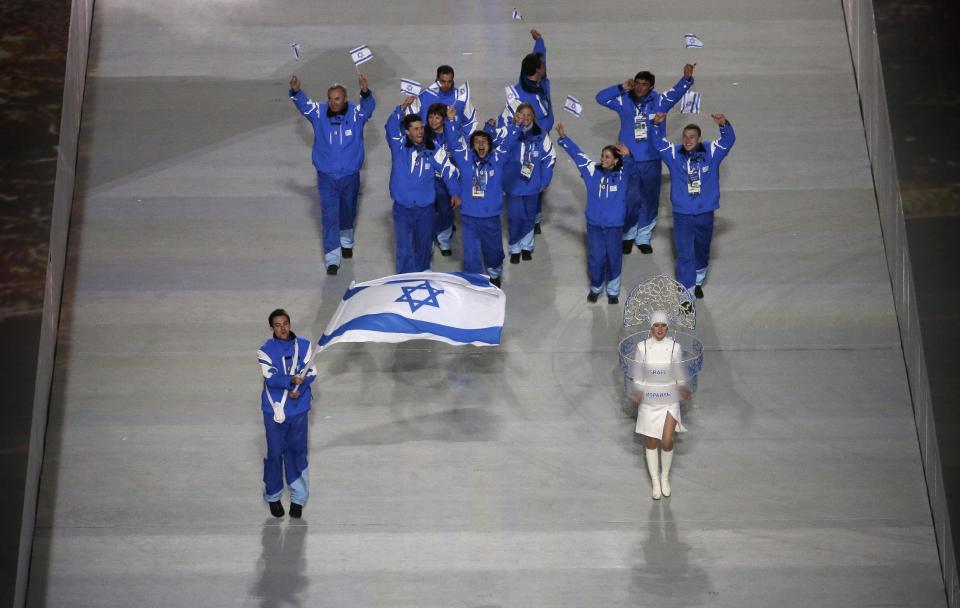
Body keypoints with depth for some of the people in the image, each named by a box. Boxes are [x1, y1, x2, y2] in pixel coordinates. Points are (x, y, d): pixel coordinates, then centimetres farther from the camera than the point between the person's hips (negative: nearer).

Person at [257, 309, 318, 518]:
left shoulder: (304, 345, 0)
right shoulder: (266, 350, -7)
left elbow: (312, 372, -2)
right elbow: (271, 378, -18)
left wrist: (299, 389, -17)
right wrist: (292, 380, -33)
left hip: (299, 409, 2)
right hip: (275, 410, -2)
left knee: (297, 452, 8)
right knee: (275, 454, 6)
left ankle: (298, 498, 20)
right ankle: (273, 497, 23)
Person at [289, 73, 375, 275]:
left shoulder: (356, 114, -10)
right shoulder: (319, 113, -7)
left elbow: (369, 105, -27)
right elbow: (303, 103, -17)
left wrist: (365, 92, -50)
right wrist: (295, 91, -40)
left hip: (350, 175, 1)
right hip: (327, 176, -1)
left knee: (348, 212, 21)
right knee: (329, 217, -2)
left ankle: (346, 241, 48)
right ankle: (332, 258, 2)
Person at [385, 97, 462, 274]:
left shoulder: (433, 150, -3)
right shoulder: (399, 147, -7)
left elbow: (449, 170, 2)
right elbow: (391, 127, -21)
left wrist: (455, 193, -5)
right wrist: (402, 108, -33)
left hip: (425, 208, 2)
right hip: (402, 208, -2)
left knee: (424, 245, 16)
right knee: (404, 248, -2)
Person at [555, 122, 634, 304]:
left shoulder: (622, 174, -8)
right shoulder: (593, 170, -3)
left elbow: (630, 165, -29)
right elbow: (577, 154, -4)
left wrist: (628, 156, -50)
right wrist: (563, 137, -10)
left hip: (614, 224, -1)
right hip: (594, 223, 1)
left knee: (613, 258, 11)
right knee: (595, 258, 9)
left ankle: (613, 291, 30)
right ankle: (595, 287, 33)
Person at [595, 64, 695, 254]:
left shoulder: (659, 101, -4)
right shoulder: (624, 101, -3)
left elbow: (677, 92, -16)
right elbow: (600, 98, -7)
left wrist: (687, 78, -36)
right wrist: (622, 88, -15)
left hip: (652, 161, 1)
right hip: (628, 160, -1)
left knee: (649, 201, 10)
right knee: (629, 200, 6)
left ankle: (643, 237, 25)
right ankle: (628, 235, 25)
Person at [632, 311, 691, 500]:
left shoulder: (675, 347, -6)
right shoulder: (642, 347, -5)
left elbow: (680, 376, 3)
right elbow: (638, 376, 1)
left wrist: (683, 389, -8)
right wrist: (637, 392, -10)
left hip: (669, 402, -1)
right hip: (649, 402, 1)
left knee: (667, 442, -7)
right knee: (650, 443, 7)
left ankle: (665, 477, 19)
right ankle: (655, 482, 23)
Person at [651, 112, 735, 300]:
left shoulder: (711, 152, -5)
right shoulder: (674, 153, -4)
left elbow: (728, 140, -14)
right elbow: (659, 142, -10)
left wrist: (724, 125, -36)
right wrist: (657, 125, -31)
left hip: (705, 214, 2)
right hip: (682, 215, -2)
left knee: (702, 251, 21)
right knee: (685, 255, -2)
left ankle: (698, 282, 44)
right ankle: (686, 293, 4)